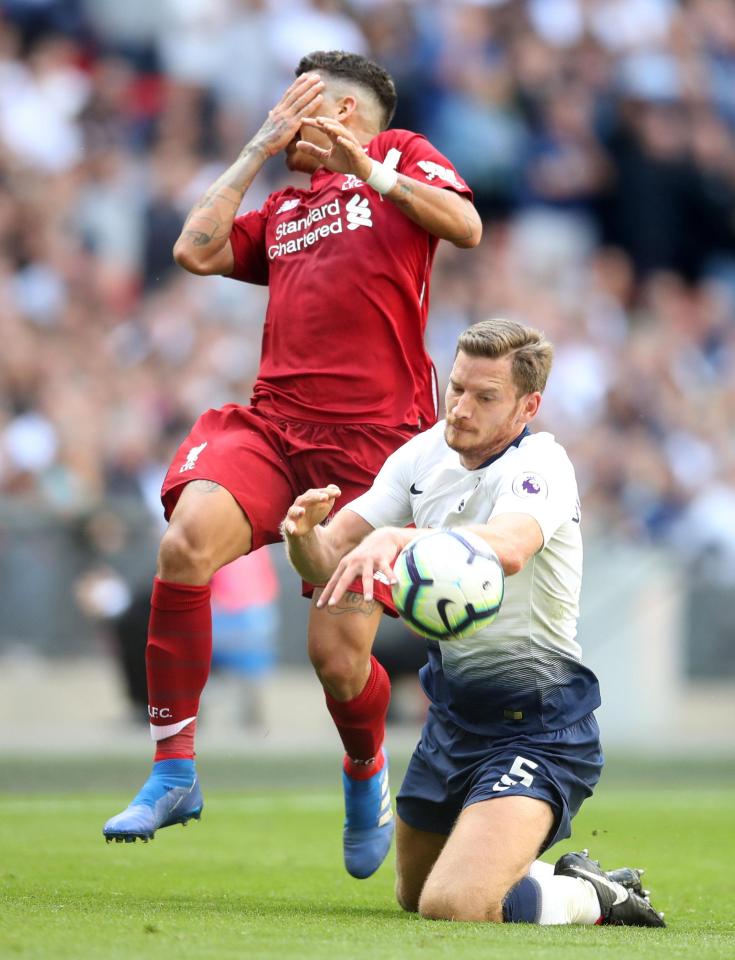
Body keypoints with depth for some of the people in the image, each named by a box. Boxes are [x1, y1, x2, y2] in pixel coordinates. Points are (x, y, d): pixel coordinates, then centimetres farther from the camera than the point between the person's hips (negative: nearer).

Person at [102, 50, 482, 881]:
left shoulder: (399, 156, 12)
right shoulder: (283, 210, 26)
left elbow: (466, 227, -4)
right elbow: (196, 251, 13)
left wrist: (370, 173, -13)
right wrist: (259, 149, 17)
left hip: (375, 438, -4)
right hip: (273, 421, 4)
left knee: (338, 657, -6)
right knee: (188, 540, -27)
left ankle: (365, 772, 30)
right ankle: (173, 771, -19)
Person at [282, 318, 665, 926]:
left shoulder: (540, 465, -22)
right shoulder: (426, 454, 0)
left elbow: (506, 549, -46)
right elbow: (328, 563, -2)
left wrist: (397, 538, -61)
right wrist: (305, 533, -26)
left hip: (538, 729, -8)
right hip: (453, 710, 8)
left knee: (452, 906, -25)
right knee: (413, 894, 22)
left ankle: (596, 901, 2)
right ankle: (574, 877, 40)